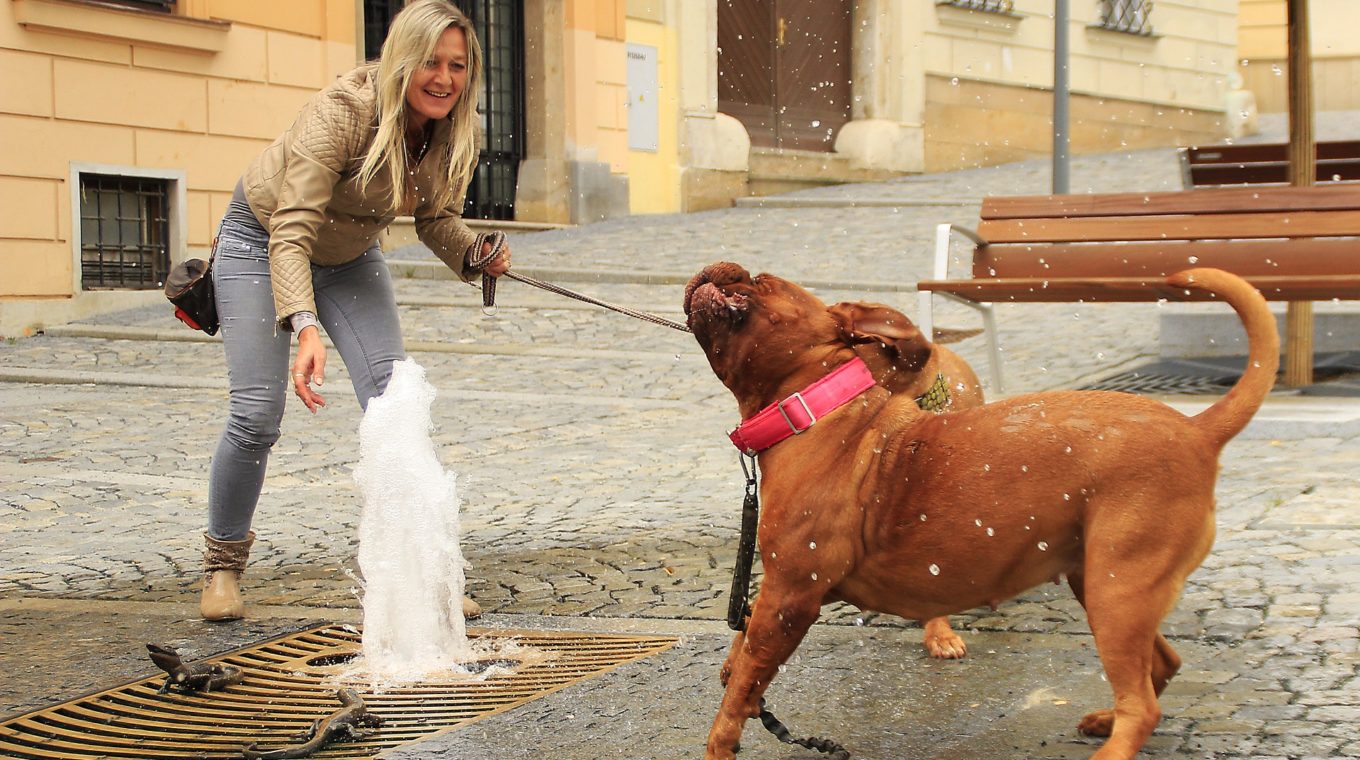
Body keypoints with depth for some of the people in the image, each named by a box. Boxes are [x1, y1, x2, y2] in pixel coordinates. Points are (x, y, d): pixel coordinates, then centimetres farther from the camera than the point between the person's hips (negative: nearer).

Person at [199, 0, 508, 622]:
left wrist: (475, 254, -23)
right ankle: (222, 565, 11)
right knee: (257, 413, -11)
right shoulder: (342, 111, -35)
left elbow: (436, 218, -1)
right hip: (261, 239, -5)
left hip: (350, 257, 5)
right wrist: (305, 326, -56)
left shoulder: (452, 133, -18)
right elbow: (292, 231, -41)